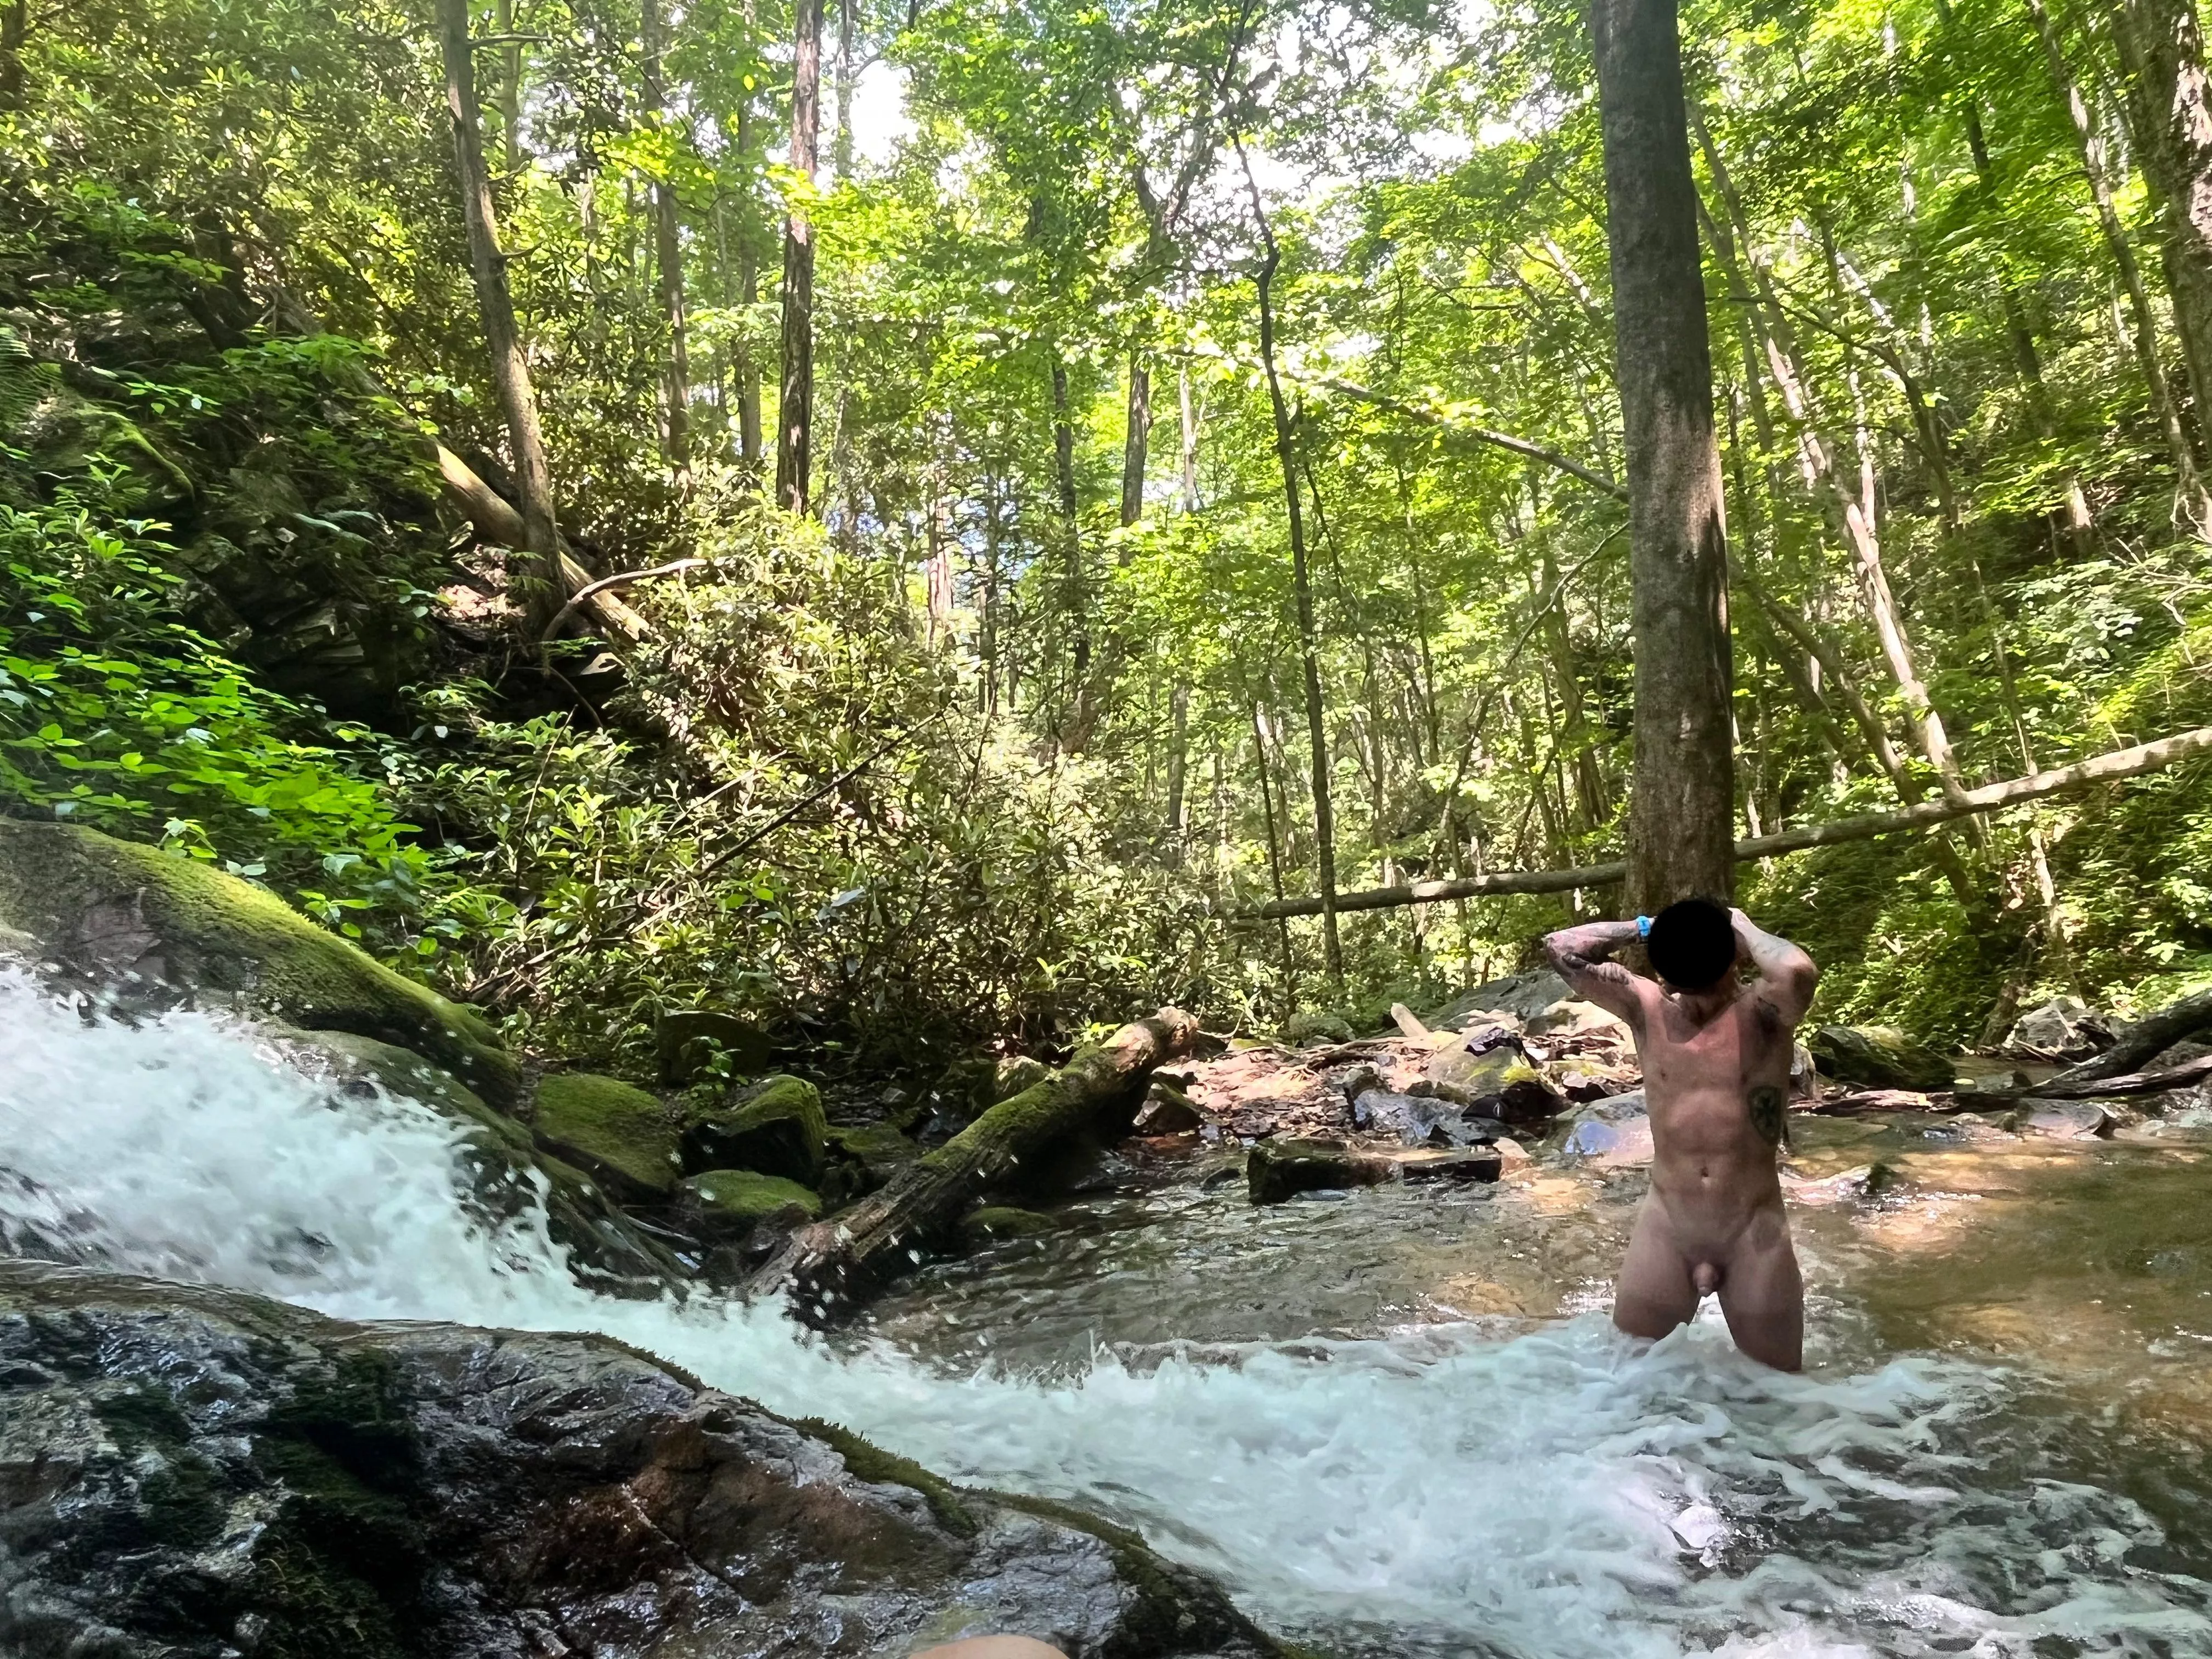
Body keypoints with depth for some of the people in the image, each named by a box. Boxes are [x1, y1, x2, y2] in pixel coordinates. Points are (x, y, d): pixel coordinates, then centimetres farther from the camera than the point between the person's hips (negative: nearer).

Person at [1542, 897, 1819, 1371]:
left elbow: (1800, 973, -34)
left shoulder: (1764, 1011, -10)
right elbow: (1560, 949, -8)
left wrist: (1744, 927, -16)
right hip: (1665, 1224, 2)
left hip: (1753, 1228, -2)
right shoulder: (1648, 1008, -3)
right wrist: (1644, 928, -5)